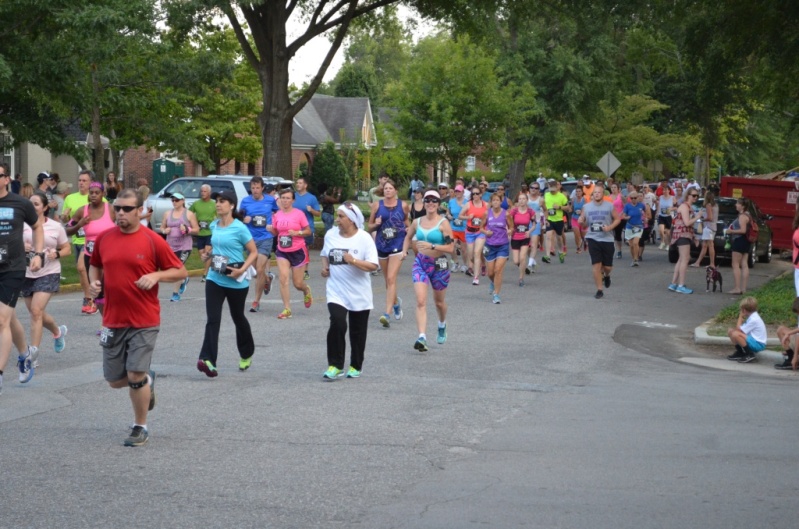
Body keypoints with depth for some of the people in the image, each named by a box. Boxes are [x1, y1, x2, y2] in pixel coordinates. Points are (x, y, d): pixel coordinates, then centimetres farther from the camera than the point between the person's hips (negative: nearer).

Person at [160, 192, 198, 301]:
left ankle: (176, 293, -5)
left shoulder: (189, 214, 0)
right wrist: (164, 231, -6)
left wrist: (187, 230, -17)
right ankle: (184, 281, 41)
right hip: (171, 246, 4)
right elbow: (162, 227, 17)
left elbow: (197, 229, 1)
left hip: (184, 246, -4)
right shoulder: (167, 214, 9)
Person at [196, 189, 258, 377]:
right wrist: (208, 253, 4)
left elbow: (254, 252, -9)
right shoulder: (214, 226, 5)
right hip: (214, 279, 4)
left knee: (237, 317, 14)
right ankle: (207, 359, -20)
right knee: (212, 319, -10)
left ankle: (246, 354, 36)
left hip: (236, 282, -4)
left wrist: (242, 270, -21)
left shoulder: (240, 228, -13)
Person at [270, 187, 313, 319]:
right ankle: (287, 309, -7)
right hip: (282, 251, 3)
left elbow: (308, 231, -5)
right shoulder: (277, 215, 0)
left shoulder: (299, 214, -10)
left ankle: (306, 290, 43)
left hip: (298, 251, -3)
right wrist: (271, 229, -10)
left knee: (298, 283, 5)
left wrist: (297, 233, -22)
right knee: (283, 278, -13)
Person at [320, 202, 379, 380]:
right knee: (337, 324, -18)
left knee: (357, 331, 9)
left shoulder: (364, 238, -10)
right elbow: (325, 254, 20)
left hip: (359, 294, -1)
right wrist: (325, 266, 0)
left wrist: (353, 261, -27)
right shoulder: (330, 235, 2)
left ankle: (356, 366, 27)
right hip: (336, 291, 1)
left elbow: (373, 265, -14)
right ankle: (335, 366, -11)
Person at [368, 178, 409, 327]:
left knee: (391, 279, -15)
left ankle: (387, 314, -20)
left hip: (397, 245, -3)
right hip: (381, 245, 3)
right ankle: (396, 302, 44)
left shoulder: (403, 205, 0)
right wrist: (376, 224, -13)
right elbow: (370, 226, 8)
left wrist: (407, 228, -1)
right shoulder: (377, 205, 2)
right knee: (388, 279, 15)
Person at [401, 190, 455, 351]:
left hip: (439, 264, -2)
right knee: (420, 301, -14)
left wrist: (432, 246, -25)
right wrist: (404, 251, 9)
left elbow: (450, 248, -15)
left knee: (439, 301, 16)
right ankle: (422, 337, -21)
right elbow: (408, 237, 24)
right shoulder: (417, 222, 3)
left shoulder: (443, 223, -10)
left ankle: (442, 326, 48)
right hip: (420, 263, 2)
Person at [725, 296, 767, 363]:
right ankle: (740, 352, 15)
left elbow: (739, 329, -19)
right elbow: (740, 328, 10)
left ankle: (750, 355, -18)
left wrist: (740, 317, -10)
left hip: (758, 344, -10)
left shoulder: (753, 320, -23)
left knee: (735, 334, -32)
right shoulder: (752, 316, 9)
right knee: (730, 331, 9)